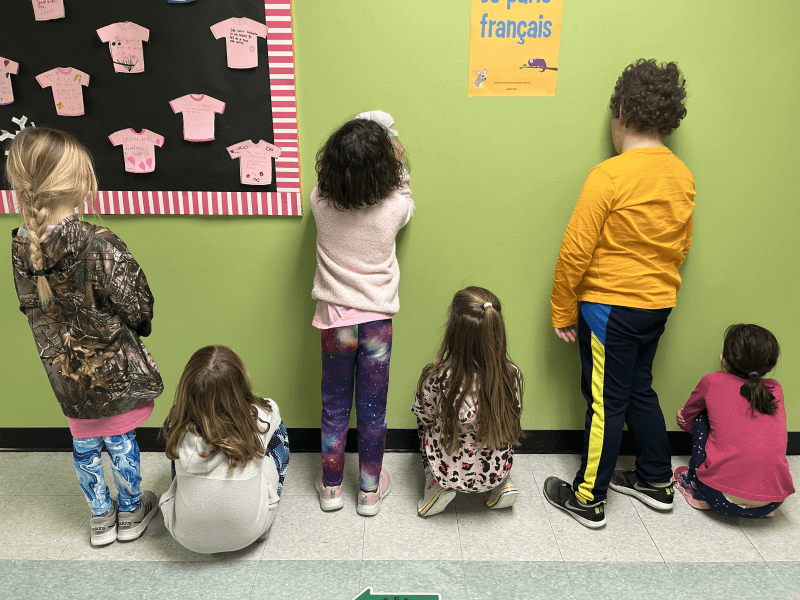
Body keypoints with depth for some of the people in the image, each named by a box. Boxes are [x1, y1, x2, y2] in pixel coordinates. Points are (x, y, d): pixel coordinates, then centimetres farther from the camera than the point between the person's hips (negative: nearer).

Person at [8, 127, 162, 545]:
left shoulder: (20, 248, -8)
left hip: (66, 371, 4)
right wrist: (137, 328, 3)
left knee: (84, 446, 21)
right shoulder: (100, 244, -25)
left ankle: (100, 518, 39)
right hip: (114, 368, -4)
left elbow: (33, 309, 3)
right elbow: (137, 305, -20)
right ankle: (131, 513, 35)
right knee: (121, 441, 15)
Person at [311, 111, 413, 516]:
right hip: (377, 319, -1)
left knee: (334, 406, 16)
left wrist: (351, 149, 12)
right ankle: (370, 490, 29)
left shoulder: (320, 202, -12)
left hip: (335, 319, 1)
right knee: (372, 409, 13)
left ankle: (331, 486, 32)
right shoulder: (394, 208, -15)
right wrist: (397, 162, 17)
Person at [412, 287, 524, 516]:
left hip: (449, 471, -2)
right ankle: (501, 485, 21)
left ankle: (437, 485, 15)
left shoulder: (437, 379, -28)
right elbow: (513, 418, -2)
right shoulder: (511, 375, -20)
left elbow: (423, 415, -7)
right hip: (497, 470, 2)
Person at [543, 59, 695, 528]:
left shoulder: (610, 176, -19)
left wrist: (563, 313, -7)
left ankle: (588, 500, 19)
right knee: (639, 389, 21)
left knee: (606, 401, 3)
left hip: (610, 305, -7)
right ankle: (657, 481, 36)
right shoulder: (683, 176, 4)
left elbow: (576, 252, -18)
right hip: (659, 304, 7)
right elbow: (682, 247, 14)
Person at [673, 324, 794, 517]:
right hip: (773, 501, 3)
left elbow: (687, 418, 20)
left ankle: (697, 490, 21)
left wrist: (685, 422, 43)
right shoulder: (776, 390, 10)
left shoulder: (712, 382, 1)